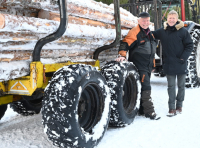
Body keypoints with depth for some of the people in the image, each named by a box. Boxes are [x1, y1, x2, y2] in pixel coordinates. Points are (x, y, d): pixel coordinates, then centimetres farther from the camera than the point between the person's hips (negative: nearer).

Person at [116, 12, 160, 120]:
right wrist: (122, 55, -34)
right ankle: (149, 111, -5)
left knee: (145, 87, 13)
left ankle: (142, 110, 23)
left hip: (148, 66, 9)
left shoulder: (149, 33, 18)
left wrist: (152, 64, 27)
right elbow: (125, 43, -19)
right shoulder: (135, 32, -10)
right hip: (139, 66, -9)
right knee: (146, 88, -12)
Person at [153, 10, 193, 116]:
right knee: (171, 86, 4)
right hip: (169, 65, 1)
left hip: (181, 65, -1)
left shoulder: (183, 31, -6)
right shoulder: (162, 31, 2)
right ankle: (171, 107, 9)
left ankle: (179, 105, 25)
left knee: (181, 86, 11)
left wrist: (184, 57, -13)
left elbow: (189, 45, -4)